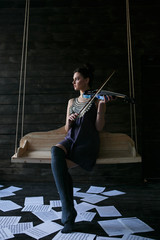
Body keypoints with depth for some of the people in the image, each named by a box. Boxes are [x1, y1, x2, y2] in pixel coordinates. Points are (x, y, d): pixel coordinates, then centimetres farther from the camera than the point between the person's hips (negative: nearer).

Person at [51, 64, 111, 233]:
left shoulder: (97, 99, 5)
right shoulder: (72, 102, 19)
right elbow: (67, 129, 14)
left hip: (88, 143, -4)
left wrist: (101, 105, -17)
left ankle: (67, 213, -6)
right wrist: (69, 120, -8)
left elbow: (99, 127, -5)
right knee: (55, 151, -32)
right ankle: (68, 211, -24)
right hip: (71, 140, 4)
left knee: (58, 166, -27)